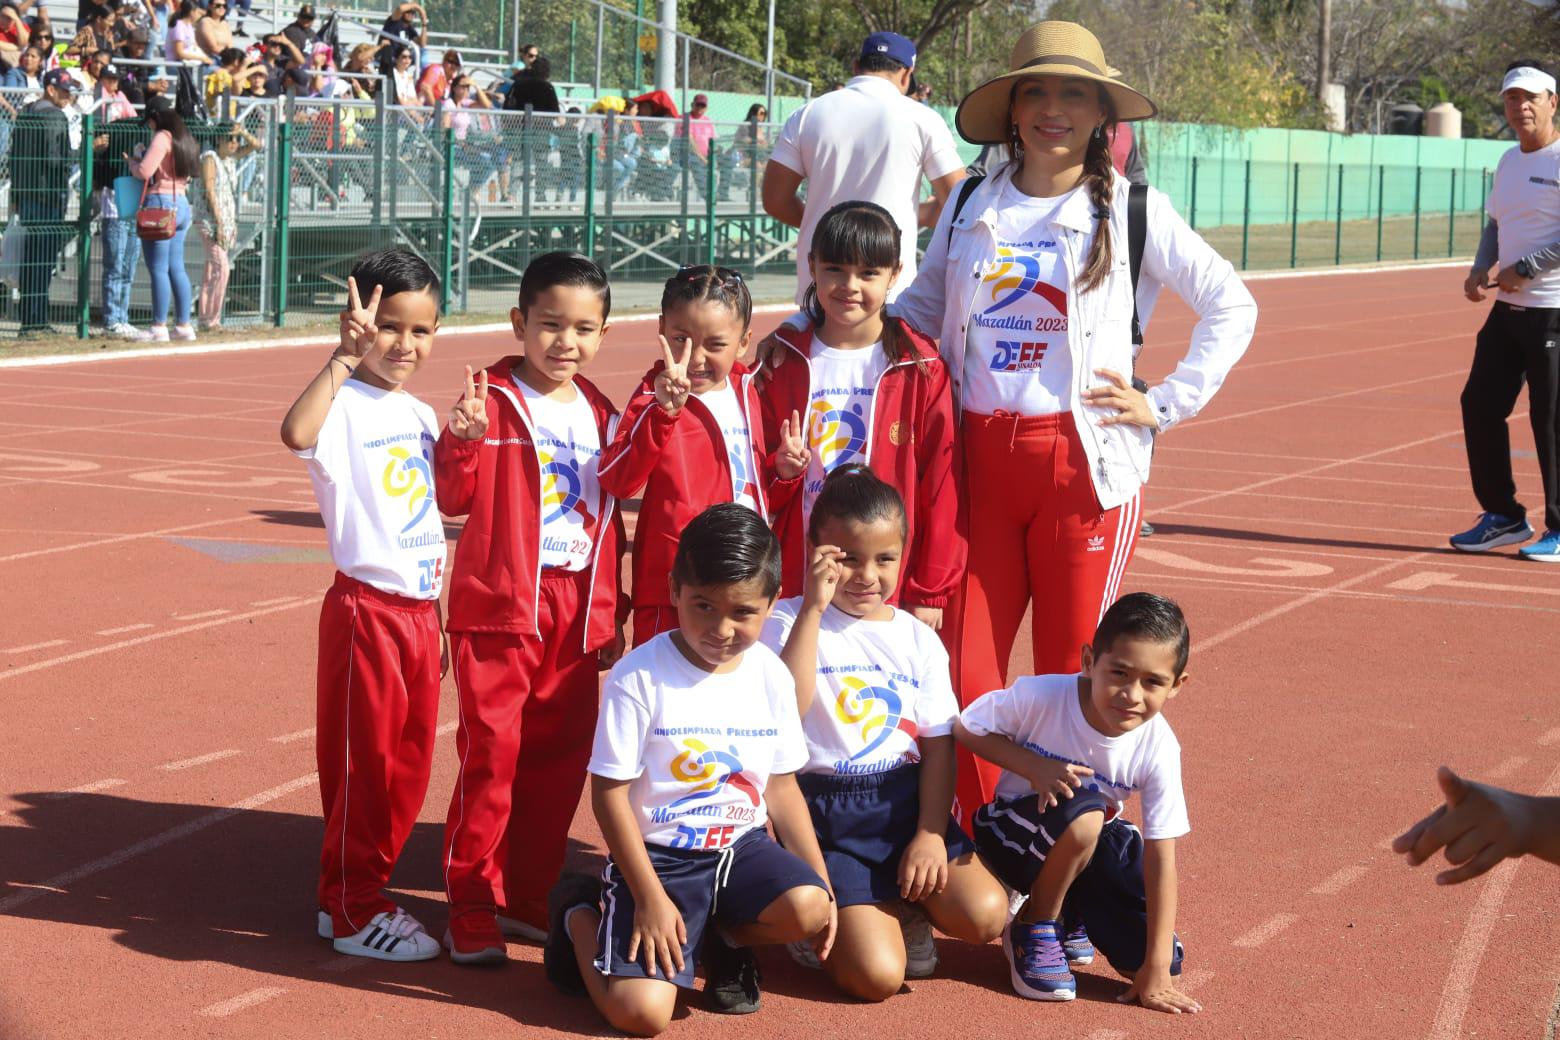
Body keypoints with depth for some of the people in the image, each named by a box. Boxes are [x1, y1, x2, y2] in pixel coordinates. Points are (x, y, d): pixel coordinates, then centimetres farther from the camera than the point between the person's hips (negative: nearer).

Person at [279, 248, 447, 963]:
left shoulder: (421, 415, 12)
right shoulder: (343, 406, -13)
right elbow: (296, 433, -39)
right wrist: (345, 357, -37)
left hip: (419, 611, 8)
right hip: (366, 609, -8)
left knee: (409, 768, 13)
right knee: (362, 765, 1)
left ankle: (364, 893, 26)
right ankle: (350, 911, 12)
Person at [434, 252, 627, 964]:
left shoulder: (601, 416, 12)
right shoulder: (494, 400, -4)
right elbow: (454, 499, -11)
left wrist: (611, 612, 19)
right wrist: (463, 439, -29)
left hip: (577, 617, 5)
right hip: (498, 610, -5)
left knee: (560, 758, 10)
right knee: (491, 754, -6)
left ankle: (529, 898, 23)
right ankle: (470, 907, 3)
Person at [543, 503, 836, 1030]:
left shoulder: (771, 676, 1)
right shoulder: (638, 678, -14)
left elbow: (781, 786, 10)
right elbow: (610, 793, -11)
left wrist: (824, 885, 4)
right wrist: (650, 898, -14)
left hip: (742, 847, 4)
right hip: (658, 854, -4)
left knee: (808, 908, -28)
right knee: (641, 1012, -19)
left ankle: (725, 936, 9)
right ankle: (581, 913, 15)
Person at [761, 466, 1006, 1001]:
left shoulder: (918, 639, 9)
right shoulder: (790, 622, -2)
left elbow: (938, 743, 6)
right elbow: (786, 711, -21)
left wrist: (931, 833, -7)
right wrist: (814, 607, -22)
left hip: (906, 805, 4)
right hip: (825, 814, -4)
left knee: (983, 915, -20)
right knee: (877, 976, -18)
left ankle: (901, 906, 12)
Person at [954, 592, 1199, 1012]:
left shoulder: (1158, 749, -22)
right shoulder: (1040, 697, -28)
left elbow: (1160, 857, -21)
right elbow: (965, 728, -12)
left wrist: (1157, 969, -23)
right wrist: (1034, 766, -29)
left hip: (1092, 847, 3)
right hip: (1014, 831, -3)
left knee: (1146, 956, -14)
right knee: (1082, 814, -38)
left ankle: (1071, 916, 20)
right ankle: (1034, 927, -9)